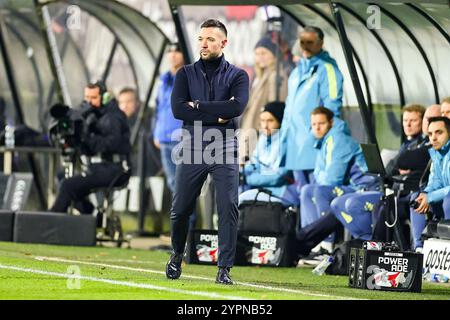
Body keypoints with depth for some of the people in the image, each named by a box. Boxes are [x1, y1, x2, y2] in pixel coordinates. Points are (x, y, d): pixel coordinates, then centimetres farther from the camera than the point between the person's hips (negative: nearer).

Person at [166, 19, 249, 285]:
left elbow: (237, 107, -16)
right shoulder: (186, 74, 8)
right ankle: (178, 255, 31)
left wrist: (199, 106, -12)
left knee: (229, 208, -11)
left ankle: (225, 269, -8)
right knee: (181, 210, 6)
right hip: (192, 149, 1)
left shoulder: (237, 76, 4)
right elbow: (178, 109, -8)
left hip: (224, 151, -1)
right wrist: (216, 116, -13)